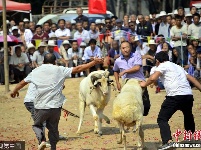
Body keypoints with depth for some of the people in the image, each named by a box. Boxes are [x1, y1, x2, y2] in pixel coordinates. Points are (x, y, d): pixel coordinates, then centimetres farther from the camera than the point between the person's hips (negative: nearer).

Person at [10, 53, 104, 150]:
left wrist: (14, 91, 38)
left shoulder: (36, 71, 7)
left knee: (37, 125, 17)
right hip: (55, 106, 0)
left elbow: (23, 82, 19)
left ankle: (41, 140, -8)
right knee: (53, 127, 15)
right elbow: (77, 69, -2)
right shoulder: (59, 70, 1)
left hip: (40, 106, 0)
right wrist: (94, 62, 3)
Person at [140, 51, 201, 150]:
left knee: (162, 119, -3)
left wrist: (144, 84, 9)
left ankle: (168, 141, -22)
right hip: (188, 95, 7)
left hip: (175, 96, -7)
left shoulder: (162, 66, 7)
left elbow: (153, 78, -8)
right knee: (188, 116, 32)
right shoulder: (178, 67, 28)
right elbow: (192, 79, 24)